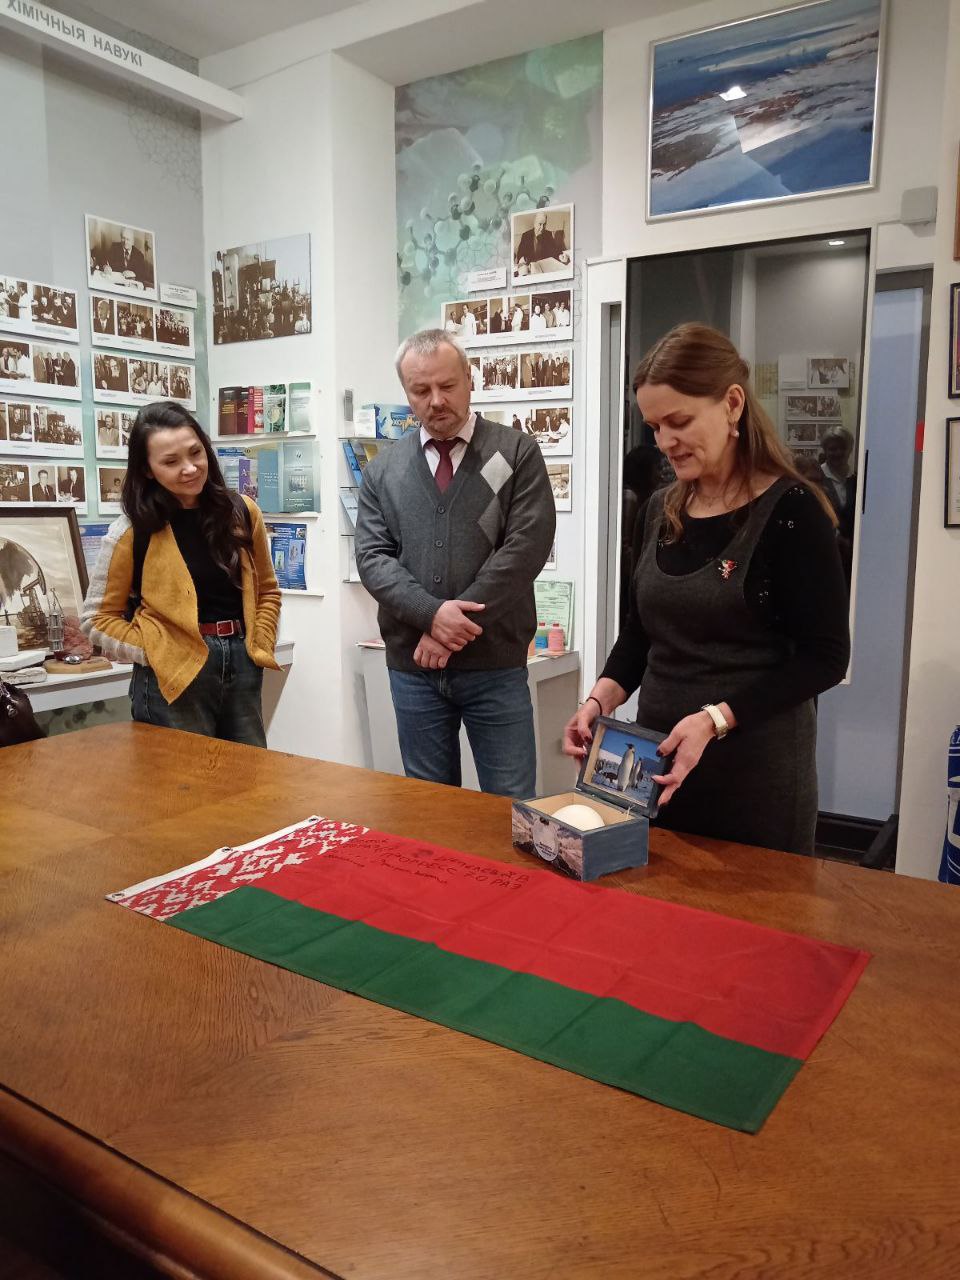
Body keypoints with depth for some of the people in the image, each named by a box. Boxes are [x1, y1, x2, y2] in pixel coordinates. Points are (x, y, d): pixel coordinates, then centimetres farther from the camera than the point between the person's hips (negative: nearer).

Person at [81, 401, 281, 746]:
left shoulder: (241, 512, 3)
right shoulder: (134, 529, -6)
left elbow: (266, 590, 15)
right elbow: (98, 617, 0)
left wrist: (259, 646, 3)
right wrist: (154, 654, -10)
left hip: (241, 666, 4)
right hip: (175, 676, -3)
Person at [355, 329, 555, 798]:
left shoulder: (517, 453, 0)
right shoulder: (382, 469, 8)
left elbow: (527, 546, -10)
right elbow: (373, 558, 0)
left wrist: (458, 626, -14)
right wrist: (432, 614, -17)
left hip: (494, 663, -2)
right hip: (412, 665, 3)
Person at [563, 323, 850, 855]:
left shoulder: (790, 511, -11)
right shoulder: (660, 509, 7)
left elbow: (825, 657, -13)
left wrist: (715, 720, -23)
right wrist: (600, 698, -5)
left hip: (756, 767, -5)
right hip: (659, 755, 6)